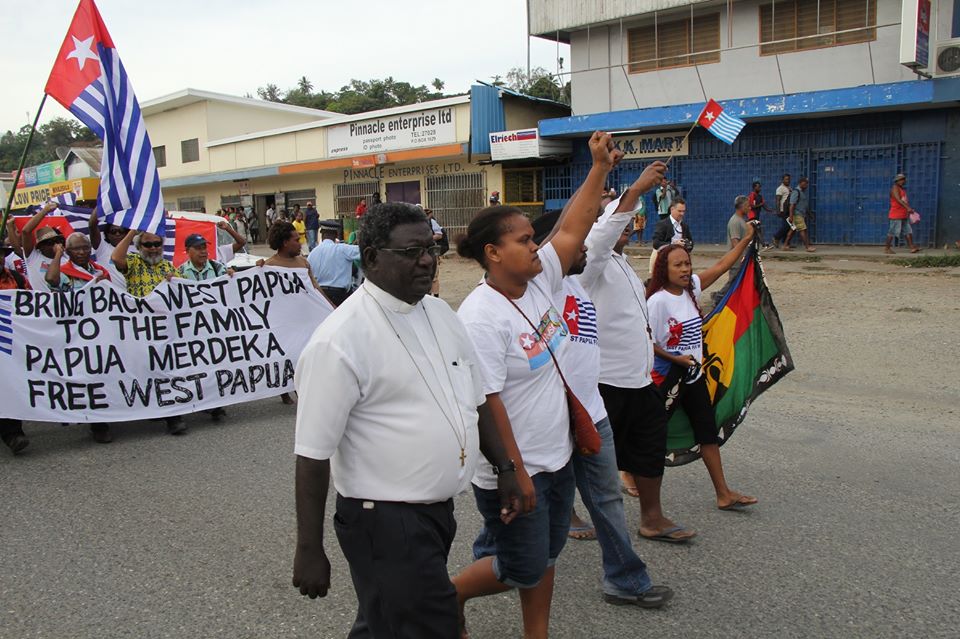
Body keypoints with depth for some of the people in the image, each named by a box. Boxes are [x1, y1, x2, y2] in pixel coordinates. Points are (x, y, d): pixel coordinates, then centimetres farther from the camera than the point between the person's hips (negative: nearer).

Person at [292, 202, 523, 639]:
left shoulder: (440, 313, 5)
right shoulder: (340, 340, -19)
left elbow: (476, 401, 14)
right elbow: (313, 454, -17)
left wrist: (505, 468, 11)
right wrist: (309, 551, -14)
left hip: (438, 509, 7)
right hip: (385, 522, -7)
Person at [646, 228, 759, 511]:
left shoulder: (691, 288, 2)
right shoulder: (658, 300, -19)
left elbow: (721, 266, 6)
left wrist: (746, 240, 3)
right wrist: (674, 359, -17)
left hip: (694, 374, 7)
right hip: (667, 377, -7)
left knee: (708, 432, 8)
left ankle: (724, 494, 15)